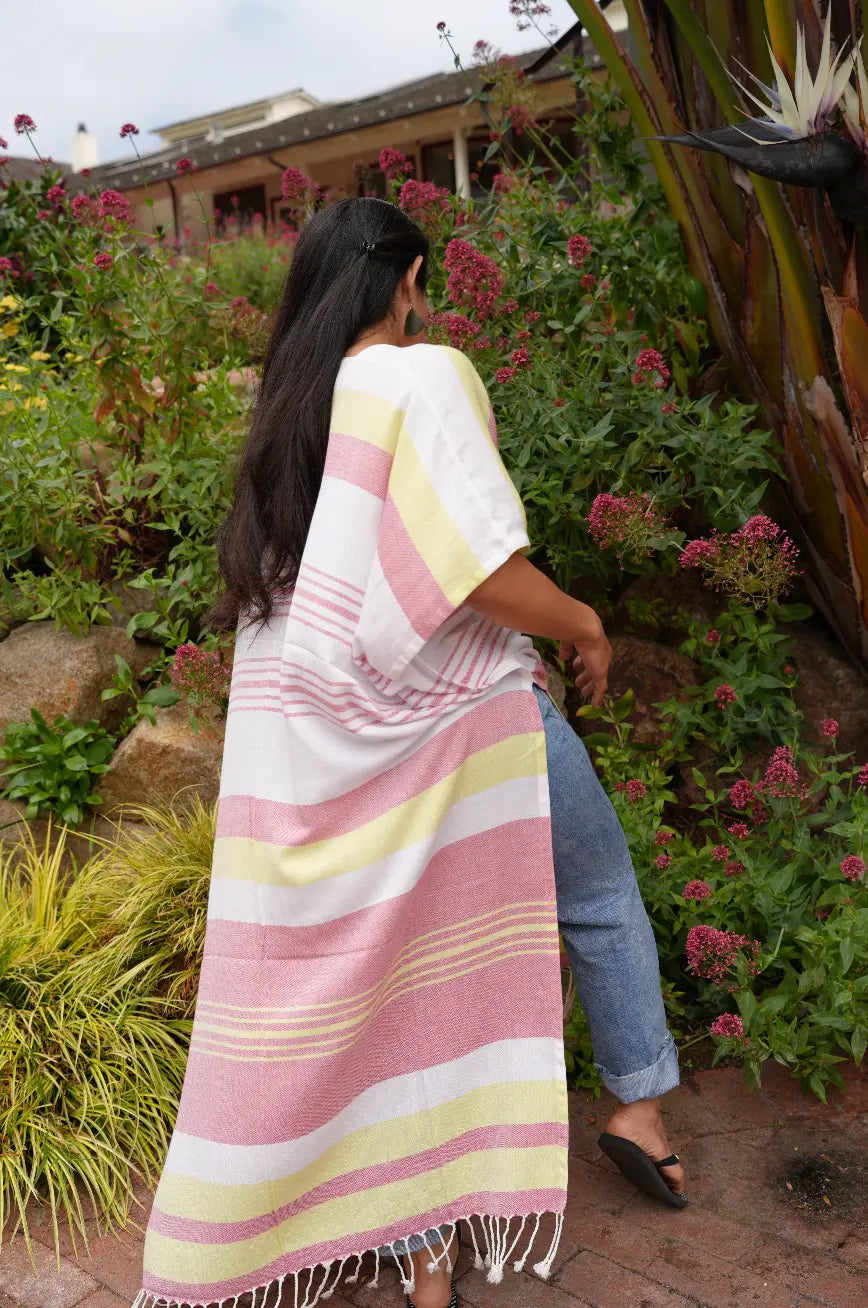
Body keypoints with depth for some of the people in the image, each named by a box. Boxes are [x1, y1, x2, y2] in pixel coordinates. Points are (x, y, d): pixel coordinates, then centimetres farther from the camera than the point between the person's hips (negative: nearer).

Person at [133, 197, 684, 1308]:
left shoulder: (282, 414, 11)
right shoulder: (423, 377, -11)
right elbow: (482, 568, -21)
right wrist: (583, 627, -3)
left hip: (310, 746, 7)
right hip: (451, 718, -6)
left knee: (385, 963, 14)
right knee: (598, 894, 19)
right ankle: (640, 1108, 34)